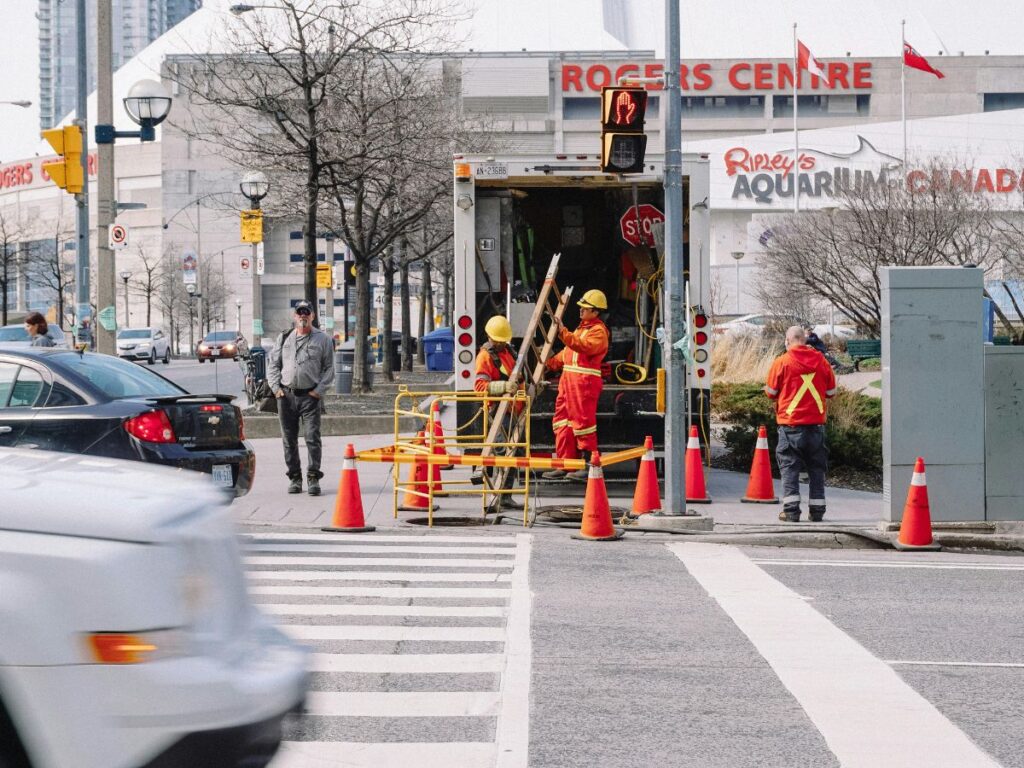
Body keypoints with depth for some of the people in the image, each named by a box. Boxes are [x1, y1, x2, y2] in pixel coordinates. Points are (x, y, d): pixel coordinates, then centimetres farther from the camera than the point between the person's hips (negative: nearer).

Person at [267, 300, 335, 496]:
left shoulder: (322, 339, 4)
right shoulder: (284, 338, 12)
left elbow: (329, 368, 4)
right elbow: (272, 363, 14)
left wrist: (319, 390, -6)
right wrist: (276, 387, 2)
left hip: (310, 396, -3)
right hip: (286, 395, 3)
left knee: (313, 438, -8)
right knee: (289, 439, 6)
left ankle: (313, 478, -5)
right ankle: (294, 478, 15)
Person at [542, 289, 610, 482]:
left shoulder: (598, 331, -7)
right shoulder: (582, 327, 24)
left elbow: (583, 346, -25)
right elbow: (567, 352, 31)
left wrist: (563, 332, -29)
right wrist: (550, 364, 27)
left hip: (585, 381, -10)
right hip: (568, 379, 10)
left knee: (583, 421, -10)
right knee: (562, 421, 9)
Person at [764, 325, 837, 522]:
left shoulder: (781, 362, -6)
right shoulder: (821, 361, 3)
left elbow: (771, 392, 0)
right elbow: (831, 392, 9)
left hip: (790, 424, -3)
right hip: (816, 423, 3)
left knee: (790, 466, 2)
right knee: (817, 467, 10)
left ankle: (791, 510, -5)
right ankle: (817, 509, 11)